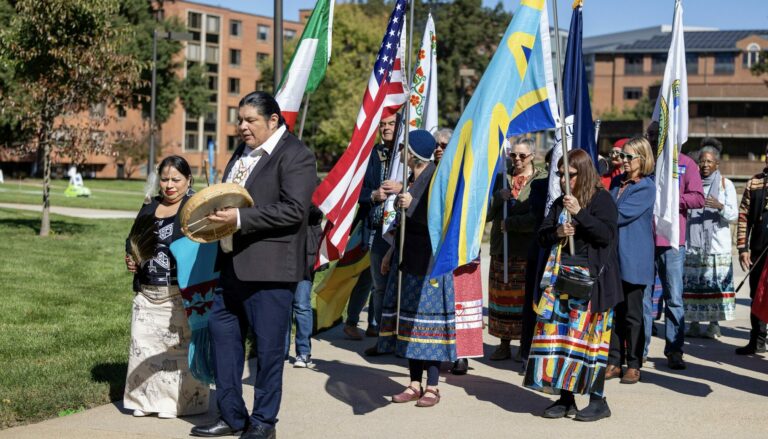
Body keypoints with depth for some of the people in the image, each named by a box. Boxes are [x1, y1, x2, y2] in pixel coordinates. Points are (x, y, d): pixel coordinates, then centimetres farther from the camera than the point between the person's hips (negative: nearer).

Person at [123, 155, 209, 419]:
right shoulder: (149, 209, 16)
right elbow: (133, 240, 25)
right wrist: (130, 258, 6)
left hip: (182, 293, -6)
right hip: (147, 293, 6)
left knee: (180, 345, -5)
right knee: (143, 343, 5)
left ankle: (180, 400, 4)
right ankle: (147, 399, 14)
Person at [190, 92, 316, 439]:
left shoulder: (295, 155, -10)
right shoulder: (242, 152, 17)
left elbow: (294, 210, -20)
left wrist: (240, 218, -24)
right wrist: (218, 216, 5)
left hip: (269, 267, -9)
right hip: (233, 264, 9)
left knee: (268, 346, 1)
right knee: (222, 333, 12)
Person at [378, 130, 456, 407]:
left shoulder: (436, 178, -12)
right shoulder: (414, 179, 14)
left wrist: (412, 204, -26)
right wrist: (392, 252, 23)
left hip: (429, 264, -9)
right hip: (409, 260, 9)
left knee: (428, 318, -4)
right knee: (409, 319, 9)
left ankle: (432, 387, 4)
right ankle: (415, 384, 16)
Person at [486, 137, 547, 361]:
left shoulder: (542, 180, -2)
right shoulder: (502, 179, 14)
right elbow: (487, 214, 10)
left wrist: (510, 223, -13)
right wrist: (497, 199, -8)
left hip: (528, 250, -4)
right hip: (501, 248, 5)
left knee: (526, 297, -1)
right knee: (502, 297, 6)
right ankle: (504, 345, 15)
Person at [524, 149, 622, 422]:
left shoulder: (602, 199, -3)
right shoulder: (560, 203, 16)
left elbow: (607, 234, -14)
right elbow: (542, 236, 16)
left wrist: (579, 213, -20)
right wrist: (557, 233, -6)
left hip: (590, 278, -6)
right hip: (561, 276, 6)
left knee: (589, 337, -6)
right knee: (558, 334, 3)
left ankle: (598, 400, 4)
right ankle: (566, 397, 10)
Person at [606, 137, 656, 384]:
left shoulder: (646, 188, -10)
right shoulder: (617, 182, 13)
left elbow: (620, 215, -18)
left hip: (633, 260, -6)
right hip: (612, 255, 6)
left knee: (632, 315, 1)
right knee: (613, 312, 9)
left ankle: (634, 365, 11)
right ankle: (614, 362, 16)